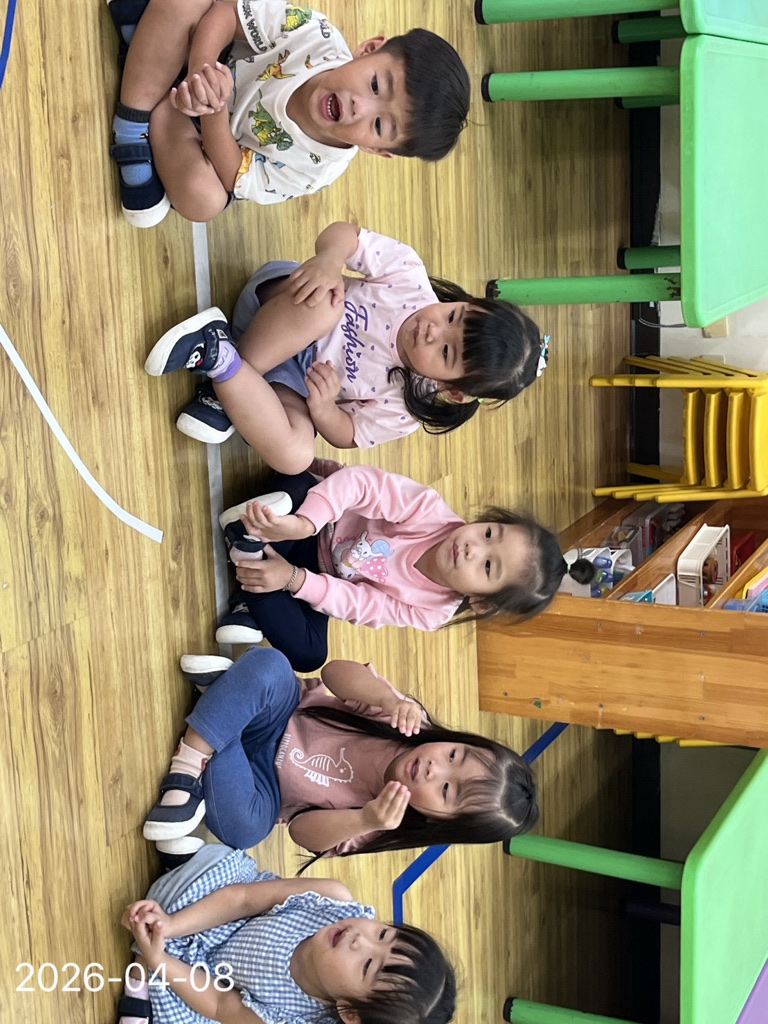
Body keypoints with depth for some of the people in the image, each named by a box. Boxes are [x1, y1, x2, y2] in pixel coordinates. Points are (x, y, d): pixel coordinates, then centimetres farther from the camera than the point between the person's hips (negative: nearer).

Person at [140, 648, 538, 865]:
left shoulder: (382, 830, -16)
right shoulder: (410, 721, -15)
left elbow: (304, 831, -21)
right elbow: (334, 672, -19)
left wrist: (366, 820, -41)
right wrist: (391, 700, -40)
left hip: (262, 778, -3)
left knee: (245, 826, -39)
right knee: (267, 663, -32)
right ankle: (189, 759, -24)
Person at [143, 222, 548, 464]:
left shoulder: (404, 411, -18)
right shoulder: (411, 280, -21)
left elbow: (348, 435, -7)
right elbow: (342, 234, -16)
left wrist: (323, 408, -29)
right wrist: (329, 259, -40)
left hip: (294, 383, 0)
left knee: (296, 454, -33)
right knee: (321, 307, -37)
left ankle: (222, 362, -21)